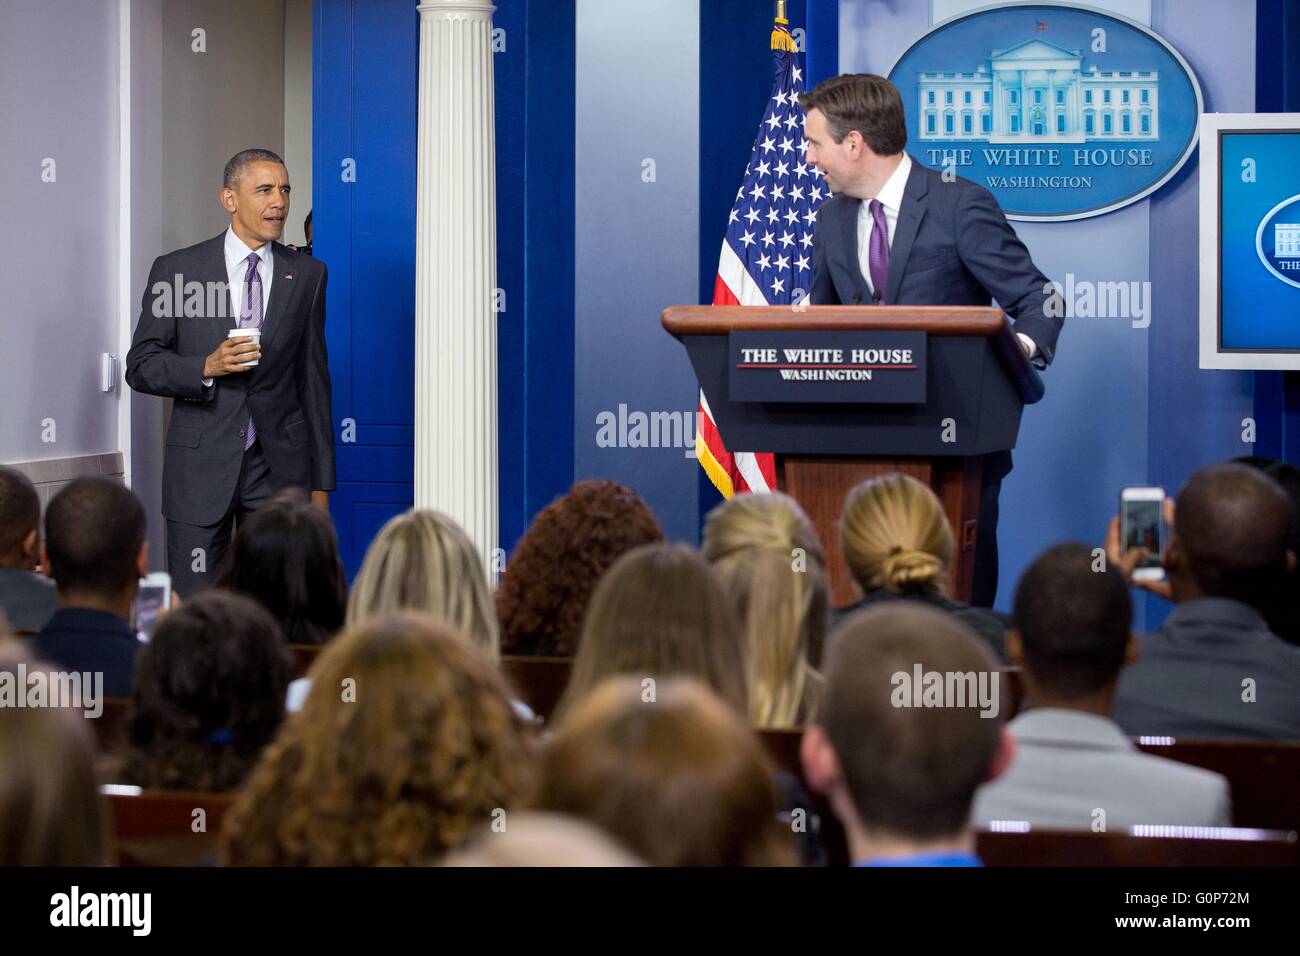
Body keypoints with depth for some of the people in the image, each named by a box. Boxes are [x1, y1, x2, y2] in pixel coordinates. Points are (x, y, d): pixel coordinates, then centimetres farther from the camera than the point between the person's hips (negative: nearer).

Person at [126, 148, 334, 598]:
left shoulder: (308, 275, 7)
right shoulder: (176, 270, 1)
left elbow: (314, 379, 9)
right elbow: (140, 367, 3)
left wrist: (321, 482, 7)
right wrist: (206, 367, -16)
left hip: (279, 465, 1)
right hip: (200, 466, -1)